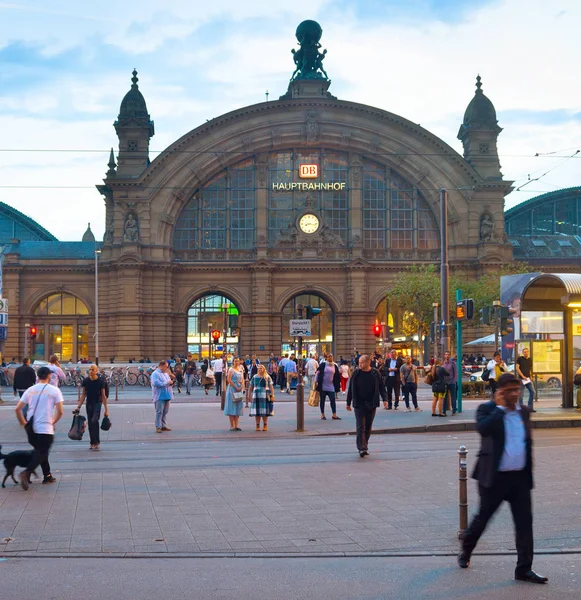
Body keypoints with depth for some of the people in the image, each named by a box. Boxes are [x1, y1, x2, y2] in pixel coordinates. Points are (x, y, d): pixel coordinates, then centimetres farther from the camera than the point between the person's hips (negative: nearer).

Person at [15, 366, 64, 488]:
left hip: (31, 429, 5)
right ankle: (26, 473, -24)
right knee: (41, 454, -3)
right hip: (46, 428, -5)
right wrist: (53, 422, 9)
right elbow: (60, 411, -8)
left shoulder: (30, 390, 7)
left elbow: (17, 409, 4)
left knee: (41, 452, 21)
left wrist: (23, 423, 15)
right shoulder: (54, 390, -3)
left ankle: (47, 475, 26)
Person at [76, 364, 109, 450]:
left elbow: (103, 396, -3)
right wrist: (79, 406, 2)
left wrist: (106, 409, -4)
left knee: (94, 421, -21)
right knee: (90, 424, 6)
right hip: (89, 404, 4)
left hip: (97, 403, -4)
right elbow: (83, 395, 8)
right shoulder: (85, 381, 0)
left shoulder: (101, 381, -8)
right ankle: (92, 442, 17)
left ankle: (96, 442, -16)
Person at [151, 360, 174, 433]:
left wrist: (171, 382, 3)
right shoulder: (155, 374, -7)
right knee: (159, 412, -9)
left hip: (167, 396, 8)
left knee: (165, 412, 10)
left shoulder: (166, 374, 19)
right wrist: (166, 383, -19)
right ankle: (158, 427, -7)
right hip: (159, 396, -8)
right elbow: (156, 383, -21)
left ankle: (163, 426, 17)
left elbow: (169, 383, 28)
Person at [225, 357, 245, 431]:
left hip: (239, 390, 6)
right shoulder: (231, 370, -5)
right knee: (232, 407, -4)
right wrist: (236, 387, -16)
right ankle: (232, 426, -2)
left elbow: (242, 380, 13)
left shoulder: (241, 370, 13)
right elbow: (229, 380, -13)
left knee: (238, 408, 6)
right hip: (232, 389, -6)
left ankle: (236, 425, 9)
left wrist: (241, 387, -5)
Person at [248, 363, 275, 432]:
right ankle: (258, 426, 8)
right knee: (257, 412, 1)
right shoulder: (254, 377, 9)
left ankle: (265, 425, 7)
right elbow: (250, 387, 13)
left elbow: (271, 387, 0)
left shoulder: (267, 377, 3)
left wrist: (272, 395, -7)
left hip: (265, 396, -2)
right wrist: (249, 395, 6)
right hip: (256, 396, 2)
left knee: (264, 412, -1)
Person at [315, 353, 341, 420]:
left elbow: (337, 377, 13)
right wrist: (317, 382, -7)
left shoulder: (335, 366, 8)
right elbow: (318, 373, -2)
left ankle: (334, 415, 4)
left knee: (332, 400, -2)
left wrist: (337, 386, 11)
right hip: (323, 386, -3)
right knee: (322, 401, 5)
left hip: (331, 387, 3)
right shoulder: (322, 365, -3)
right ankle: (322, 415, 14)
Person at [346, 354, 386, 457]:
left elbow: (381, 387, 6)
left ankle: (364, 446, 20)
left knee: (368, 427, 8)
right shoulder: (356, 373, 0)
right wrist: (348, 403, 7)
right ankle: (362, 448, -15)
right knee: (361, 426, -9)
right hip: (359, 404, -1)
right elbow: (351, 389, 6)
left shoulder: (375, 373, 1)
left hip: (371, 404, 1)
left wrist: (384, 399, -5)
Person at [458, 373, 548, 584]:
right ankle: (465, 551, 33)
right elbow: (483, 428, -30)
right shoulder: (487, 409, -8)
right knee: (483, 517, 8)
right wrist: (500, 407, -21)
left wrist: (529, 470, 15)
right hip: (495, 477, -5)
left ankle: (524, 569, 8)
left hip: (520, 477, 5)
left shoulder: (524, 411, 9)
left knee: (525, 523, 1)